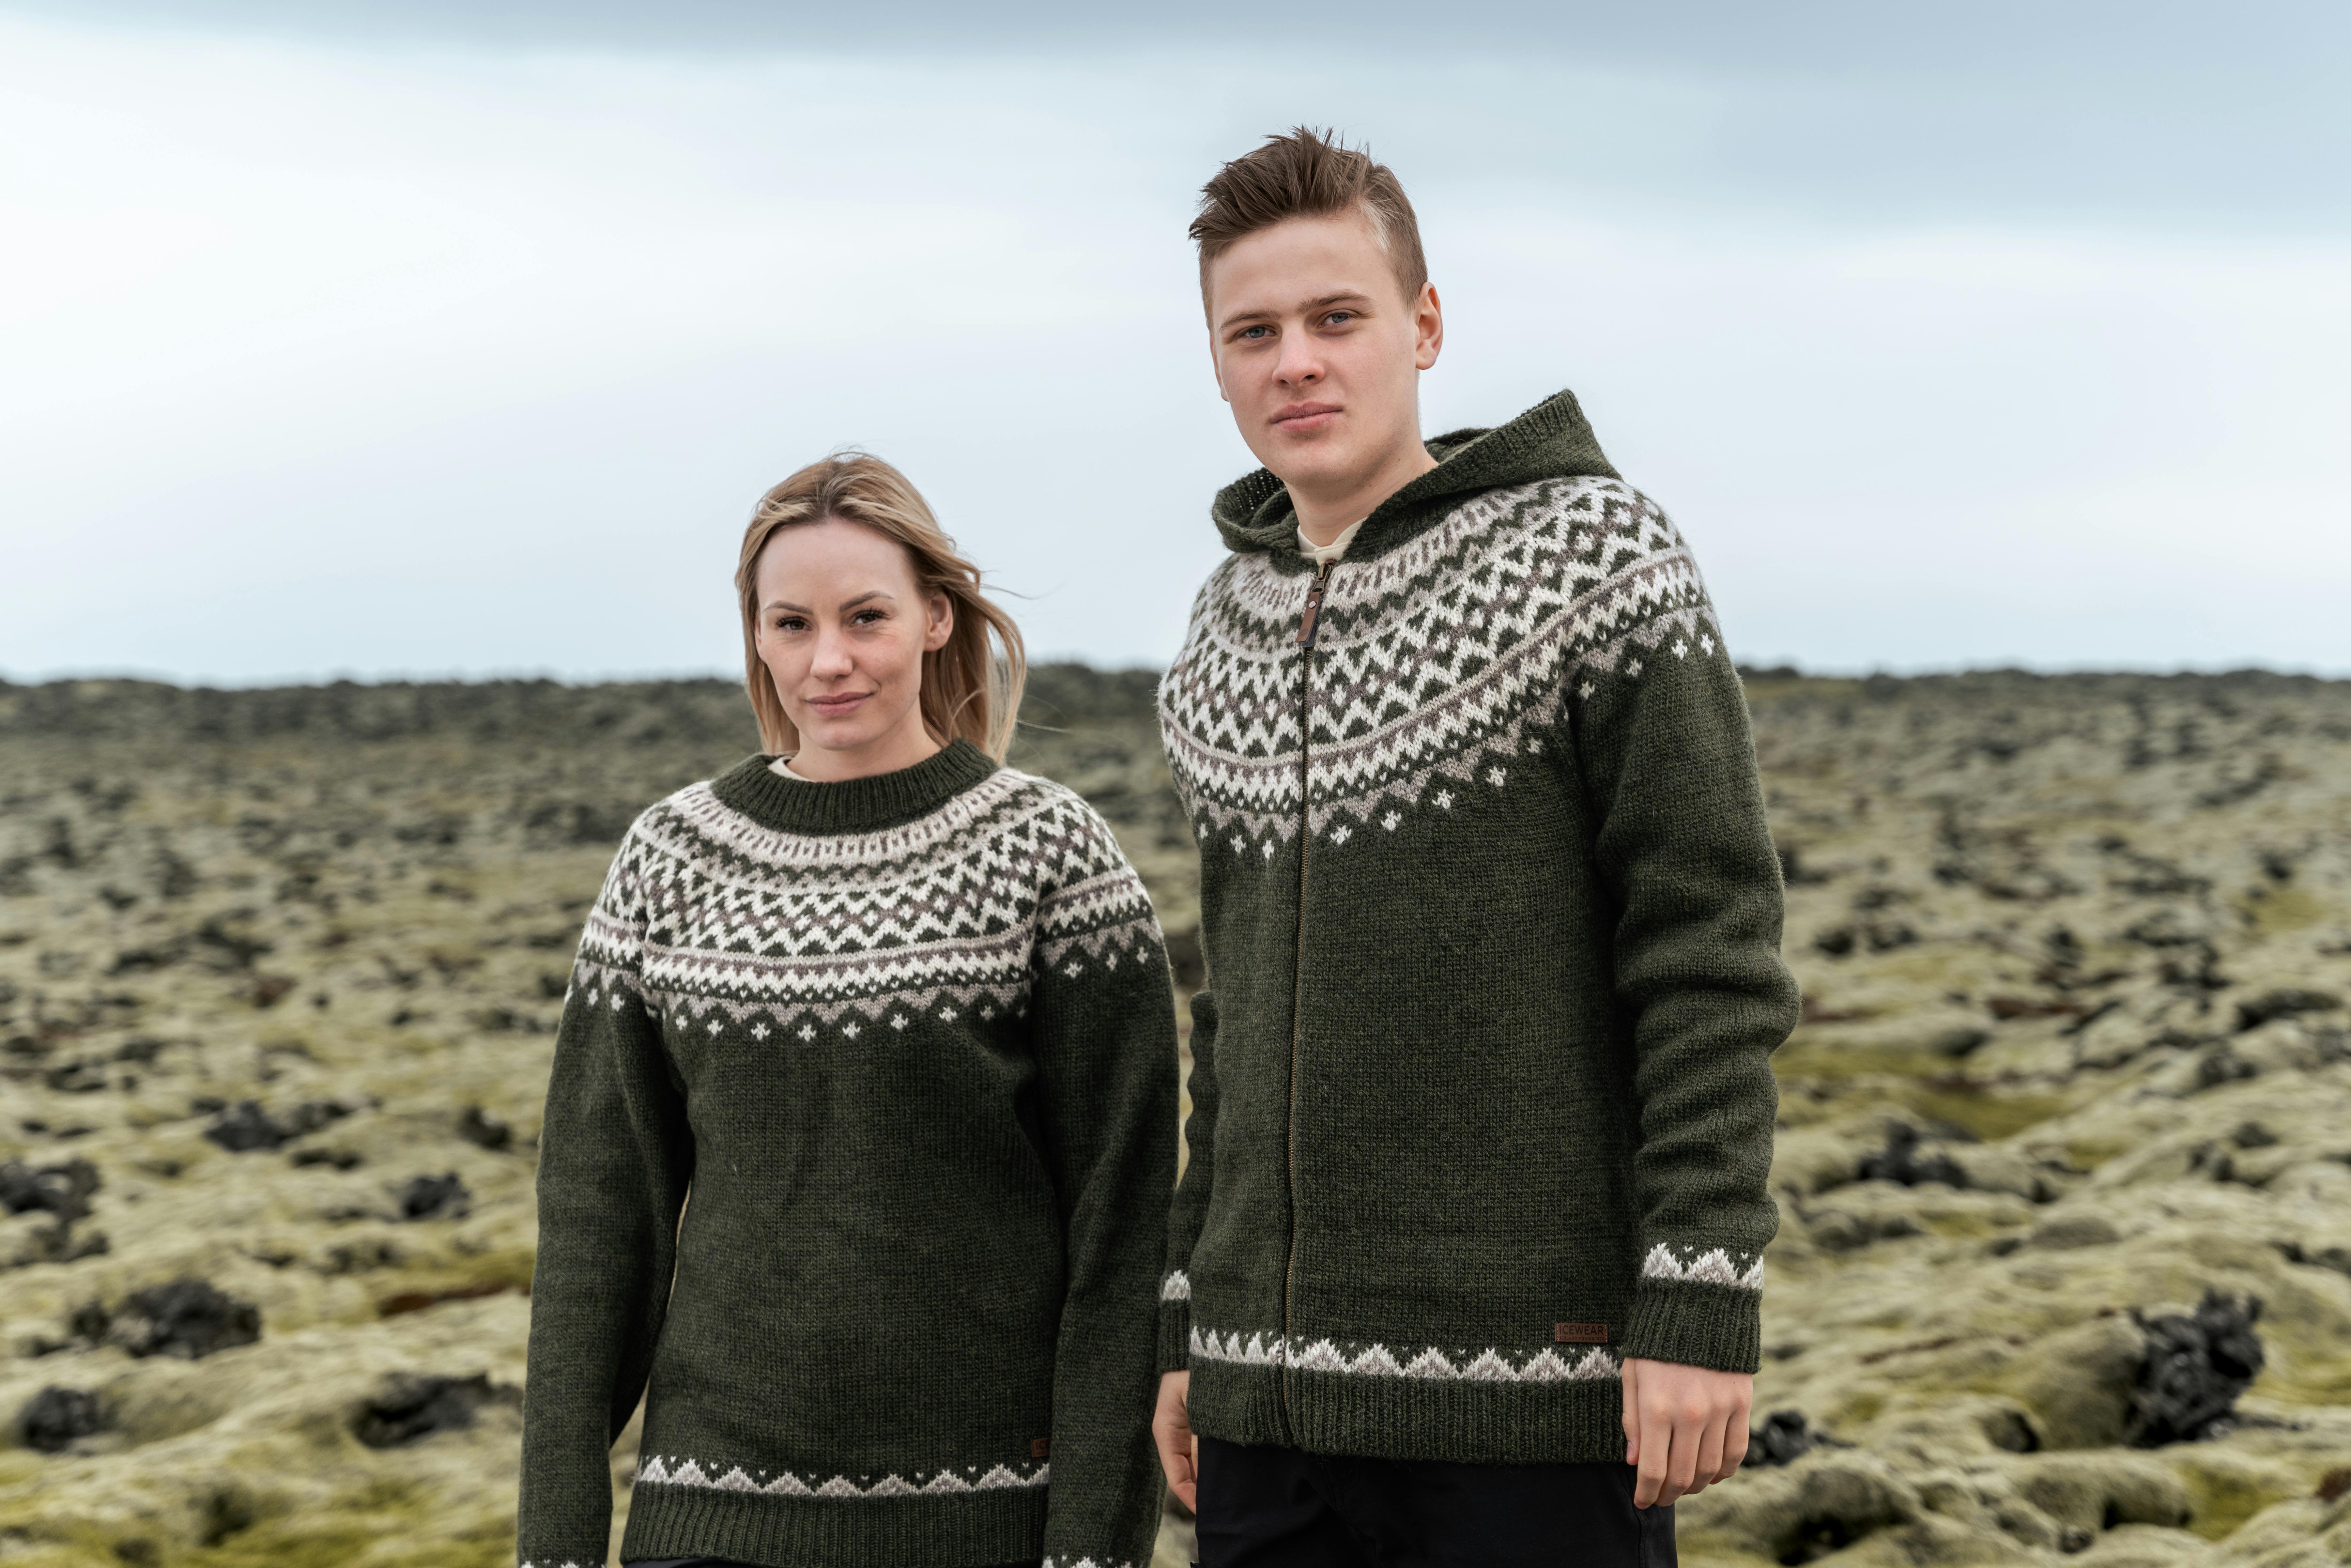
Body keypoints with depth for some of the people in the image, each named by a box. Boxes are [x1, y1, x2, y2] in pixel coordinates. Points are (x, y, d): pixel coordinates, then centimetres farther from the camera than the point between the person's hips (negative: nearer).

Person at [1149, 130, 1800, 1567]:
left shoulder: (1594, 555, -5)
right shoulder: (1226, 637, 14)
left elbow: (1711, 962, -9)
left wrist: (1699, 1310, -15)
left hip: (1533, 1396, -6)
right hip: (1272, 1398, 6)